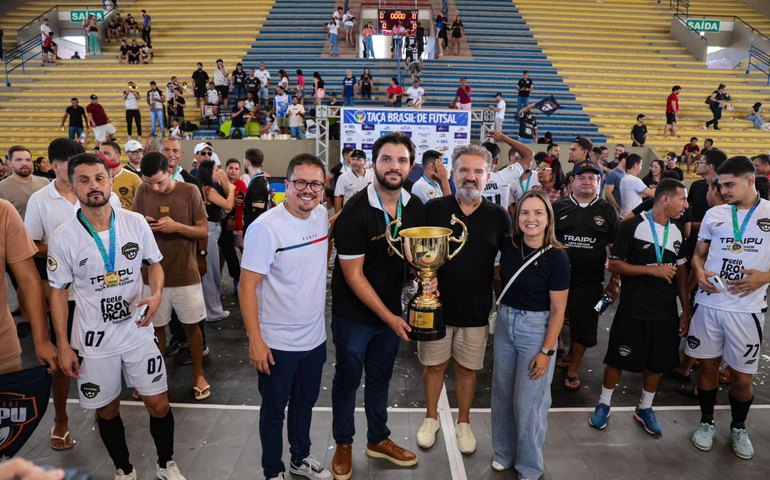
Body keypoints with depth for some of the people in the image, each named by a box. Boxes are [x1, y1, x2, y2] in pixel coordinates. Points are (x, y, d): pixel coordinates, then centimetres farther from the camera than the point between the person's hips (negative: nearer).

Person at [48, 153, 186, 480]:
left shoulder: (136, 223, -7)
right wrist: (63, 345, -3)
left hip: (138, 332, 1)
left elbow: (154, 264, 7)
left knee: (159, 405, 7)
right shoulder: (62, 238, -10)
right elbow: (58, 291, -1)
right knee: (107, 410, 15)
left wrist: (156, 294, -14)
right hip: (94, 340, -1)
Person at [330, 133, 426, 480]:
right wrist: (389, 317, -18)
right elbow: (353, 276, -20)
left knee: (380, 378, 22)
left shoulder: (415, 208, -6)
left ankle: (378, 439, 42)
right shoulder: (355, 213, -23)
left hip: (392, 311, 5)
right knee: (348, 380, 14)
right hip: (354, 314, -5)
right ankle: (343, 444, 36)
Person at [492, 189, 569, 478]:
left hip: (536, 330, -5)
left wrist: (547, 351, -13)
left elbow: (558, 310, -12)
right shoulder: (509, 245, -5)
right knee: (502, 394, 15)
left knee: (528, 401, 5)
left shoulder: (556, 257, -16)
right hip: (505, 324, 5)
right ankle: (504, 453, 36)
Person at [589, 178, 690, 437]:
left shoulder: (677, 232, 8)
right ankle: (604, 404, 25)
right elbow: (614, 265, -12)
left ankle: (645, 409, 32)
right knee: (618, 359, 5)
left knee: (657, 362, 13)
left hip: (666, 312, 6)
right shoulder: (632, 226, -11)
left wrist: (686, 311, 10)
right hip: (633, 311, -5)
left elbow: (681, 273, 13)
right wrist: (653, 269, -19)